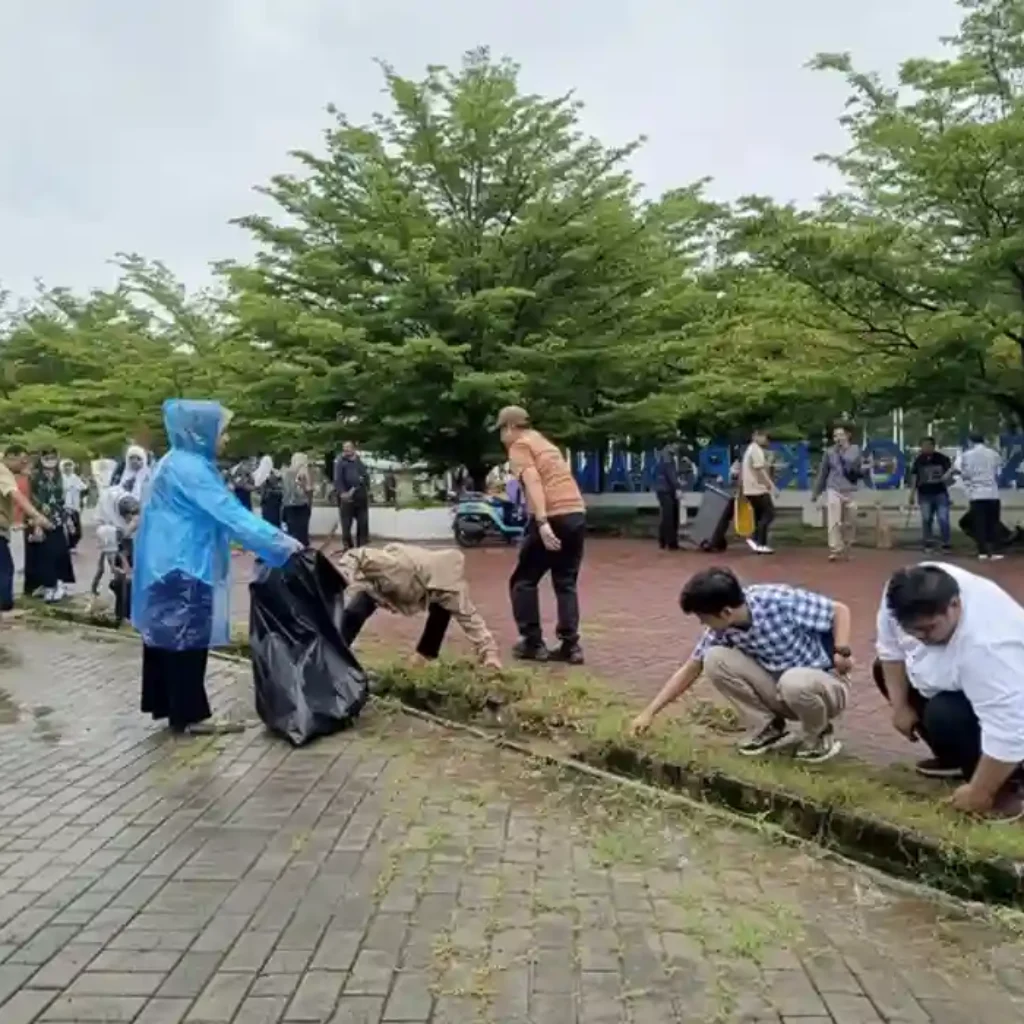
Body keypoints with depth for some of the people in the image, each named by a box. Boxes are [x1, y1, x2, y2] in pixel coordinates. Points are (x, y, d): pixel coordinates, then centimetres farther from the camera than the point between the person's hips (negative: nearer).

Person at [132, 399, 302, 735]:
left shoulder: (177, 462, 13)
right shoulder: (190, 468, -19)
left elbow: (216, 513, 17)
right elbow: (230, 513, -25)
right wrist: (281, 542, -25)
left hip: (169, 564, 10)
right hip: (182, 568, -10)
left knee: (166, 634, 14)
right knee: (188, 638, -3)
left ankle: (165, 705, 23)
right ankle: (189, 715, 5)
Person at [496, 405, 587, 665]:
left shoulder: (519, 445, 1)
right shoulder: (544, 443, 27)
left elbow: (533, 481, -15)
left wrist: (542, 522, -24)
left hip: (552, 517, -7)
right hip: (577, 514, 7)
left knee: (523, 581, 8)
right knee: (566, 583, 14)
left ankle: (533, 644, 8)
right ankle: (570, 645, 6)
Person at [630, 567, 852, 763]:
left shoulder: (780, 600, -27)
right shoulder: (722, 629, -10)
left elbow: (840, 609, -16)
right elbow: (690, 670, 0)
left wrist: (841, 652, -30)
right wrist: (650, 712, -1)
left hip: (823, 685, -5)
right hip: (779, 687, 5)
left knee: (794, 682, -41)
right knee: (715, 660, -17)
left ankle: (821, 734, -5)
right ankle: (776, 726, 2)